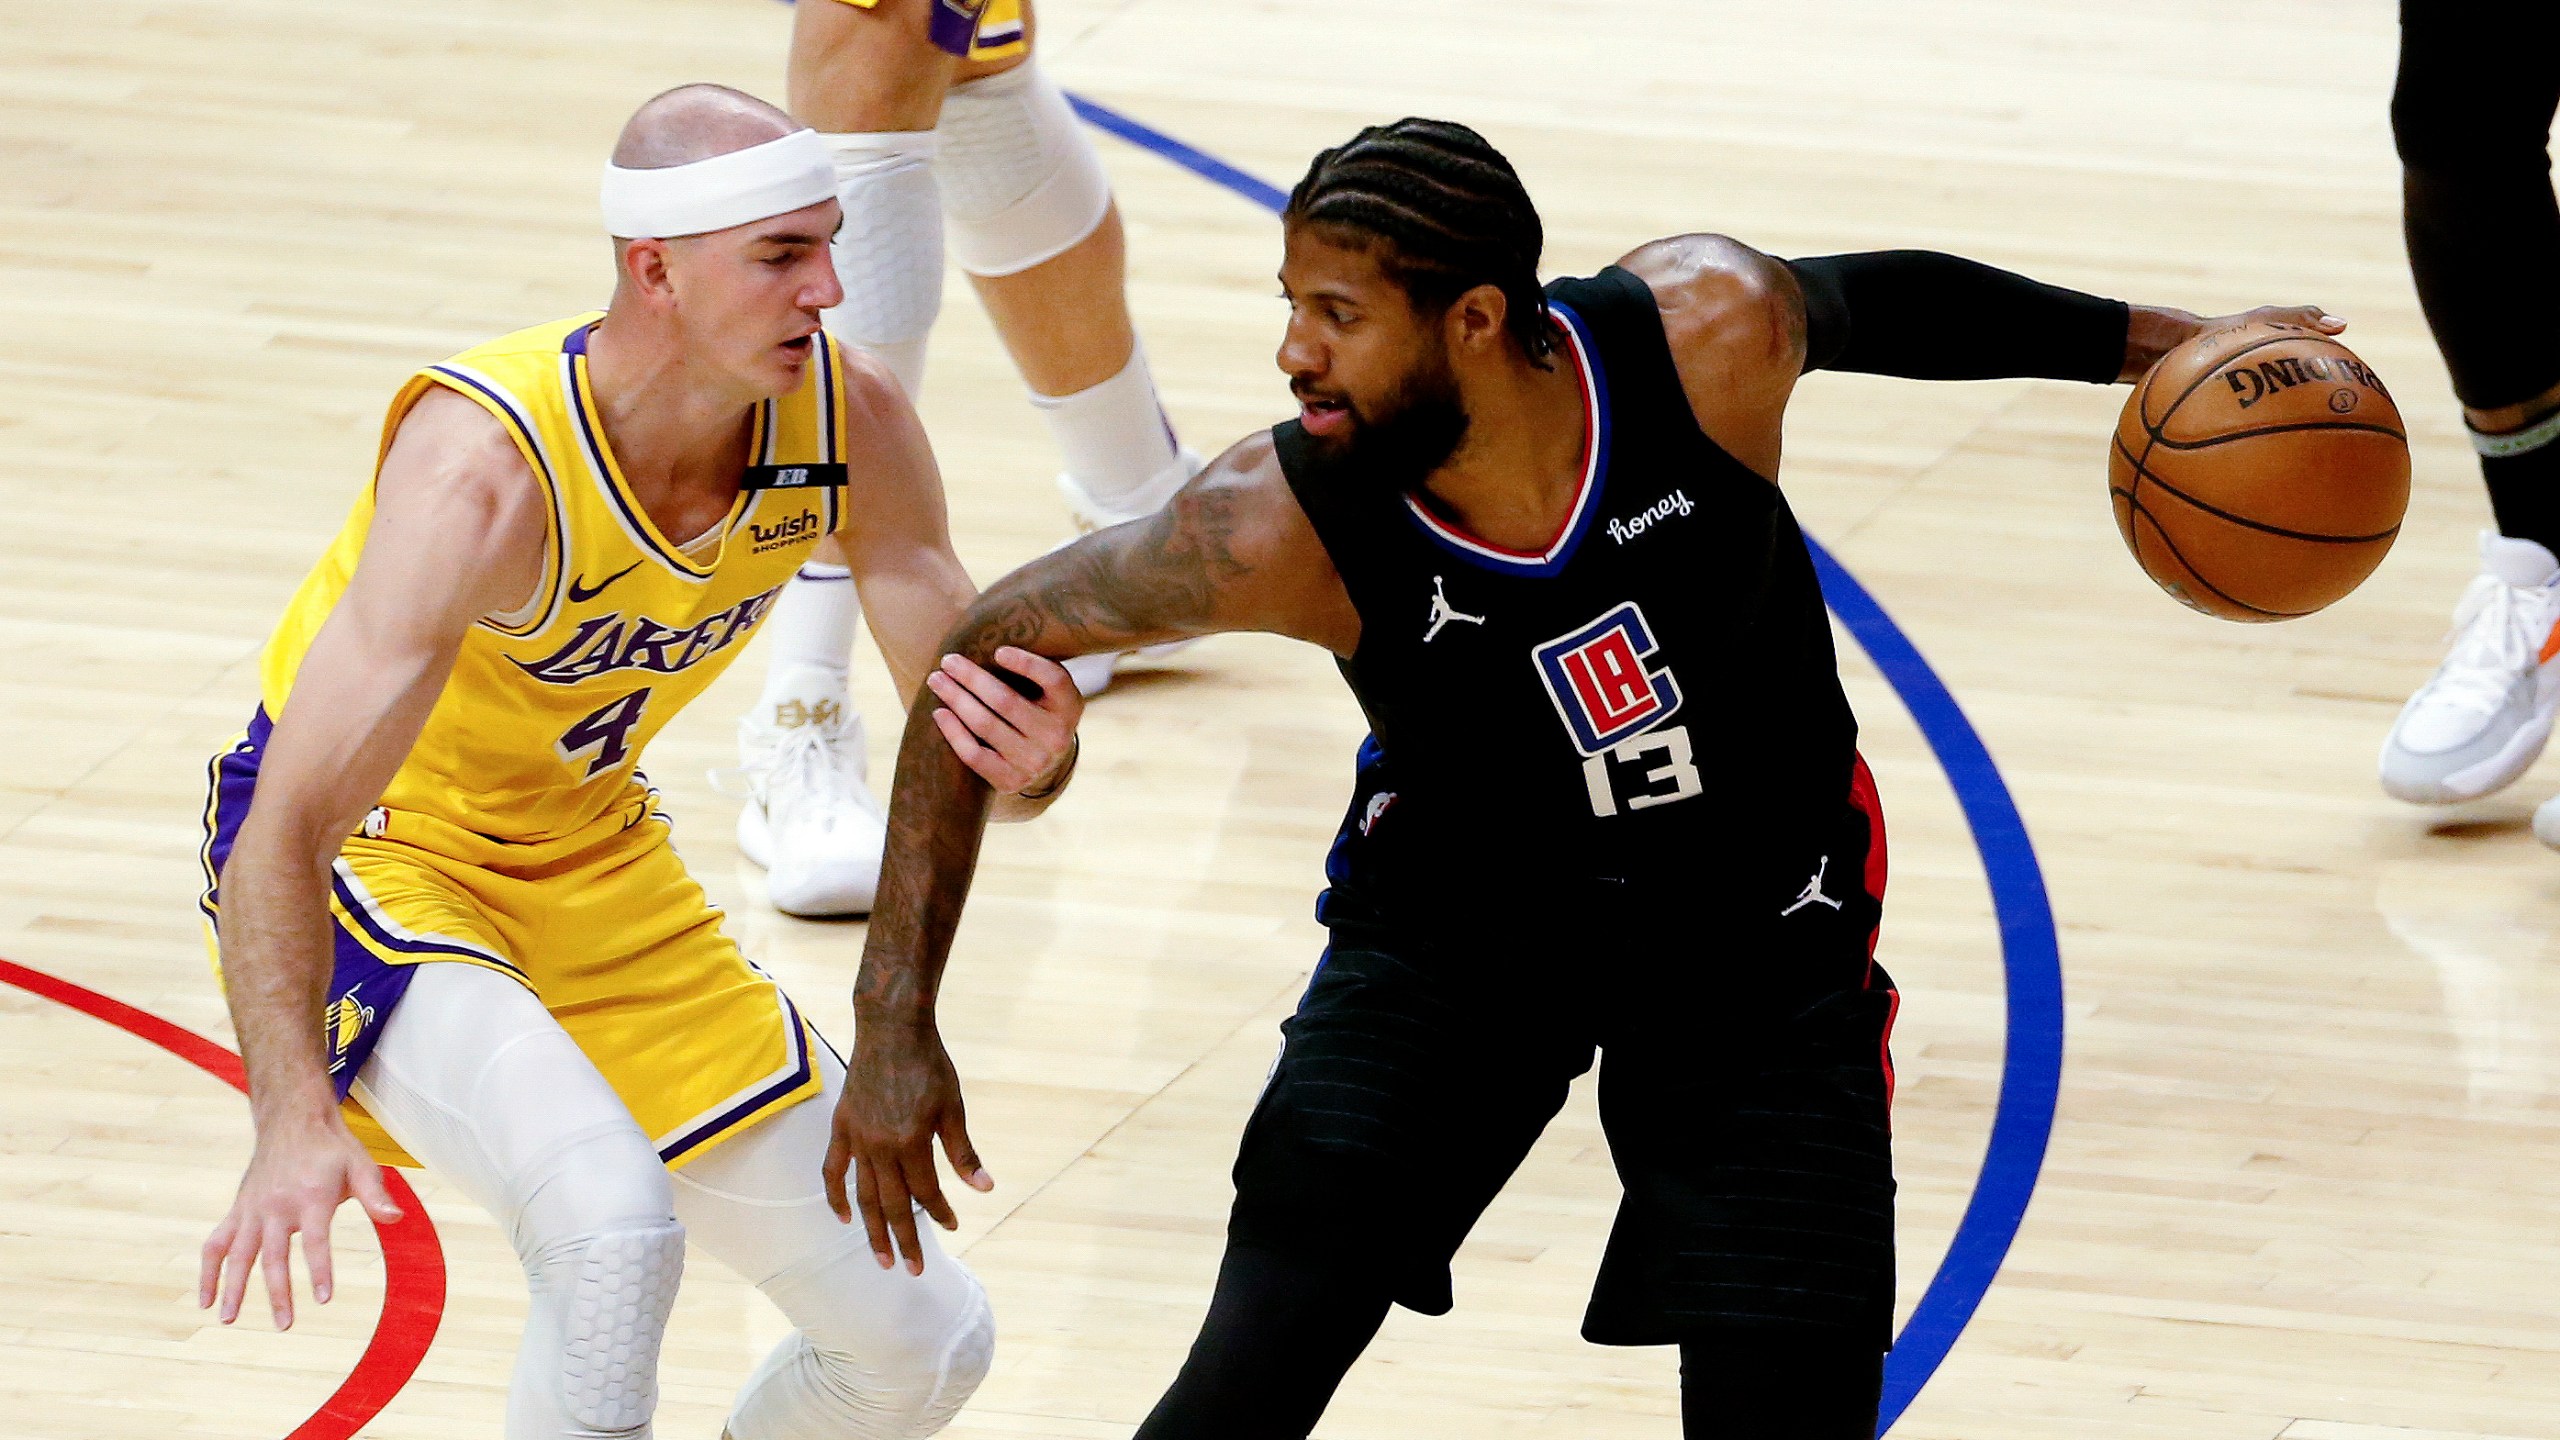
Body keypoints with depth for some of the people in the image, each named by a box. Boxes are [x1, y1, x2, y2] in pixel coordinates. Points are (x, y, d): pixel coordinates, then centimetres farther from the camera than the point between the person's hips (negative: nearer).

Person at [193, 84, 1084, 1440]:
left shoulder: (848, 416, -16)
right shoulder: (487, 469, -34)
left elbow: (967, 734, -8)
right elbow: (285, 830, -37)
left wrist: (1030, 755, -34)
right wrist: (292, 1118, -51)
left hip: (592, 858, 7)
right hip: (368, 864, -7)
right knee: (610, 1222, -35)